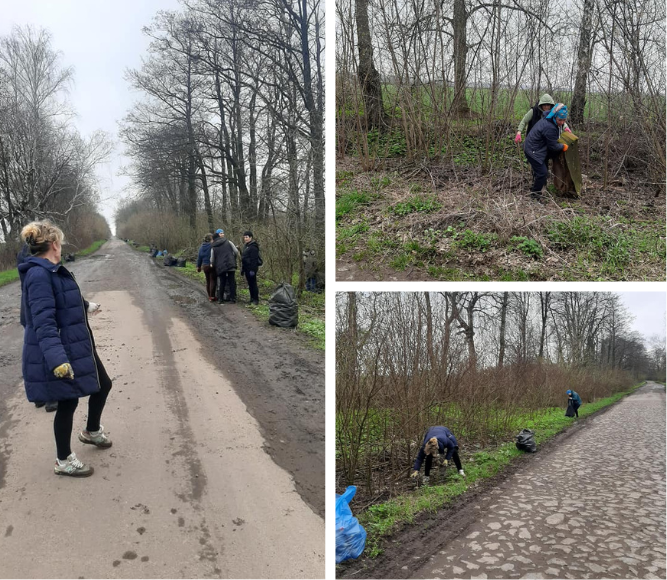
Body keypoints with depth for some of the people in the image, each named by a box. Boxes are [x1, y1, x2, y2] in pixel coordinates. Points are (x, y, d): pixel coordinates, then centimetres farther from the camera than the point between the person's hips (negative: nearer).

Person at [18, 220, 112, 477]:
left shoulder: (52, 271, 8)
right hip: (61, 353, -10)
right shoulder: (39, 274, -23)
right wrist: (56, 359, -38)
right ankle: (63, 461, 24)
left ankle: (92, 431, 44)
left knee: (103, 384, 19)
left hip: (77, 347, 10)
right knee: (68, 402, 4)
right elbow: (43, 322, -31)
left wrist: (87, 306, 47)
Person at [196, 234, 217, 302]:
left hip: (205, 266, 7)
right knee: (213, 281, 0)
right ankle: (212, 297, -2)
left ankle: (210, 296, 23)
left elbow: (199, 257, 12)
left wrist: (198, 266, 20)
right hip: (212, 265, -7)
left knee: (208, 281, 17)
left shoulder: (201, 246, 5)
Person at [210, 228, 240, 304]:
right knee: (232, 282, 3)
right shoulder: (228, 242, 1)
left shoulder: (213, 246, 7)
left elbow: (212, 258, 10)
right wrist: (234, 259, 17)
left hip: (220, 267, 2)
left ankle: (220, 299, 14)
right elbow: (236, 251, -1)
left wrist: (212, 265, 28)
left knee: (221, 283, 12)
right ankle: (232, 298, 2)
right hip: (231, 266, -2)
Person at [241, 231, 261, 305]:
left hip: (251, 268, -9)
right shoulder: (246, 246, 17)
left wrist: (252, 269, -23)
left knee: (253, 283, -6)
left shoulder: (253, 246, -13)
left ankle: (256, 300, -1)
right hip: (246, 267, 9)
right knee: (250, 284, 13)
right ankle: (252, 299, 19)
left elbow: (254, 259, -19)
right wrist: (242, 269, 20)